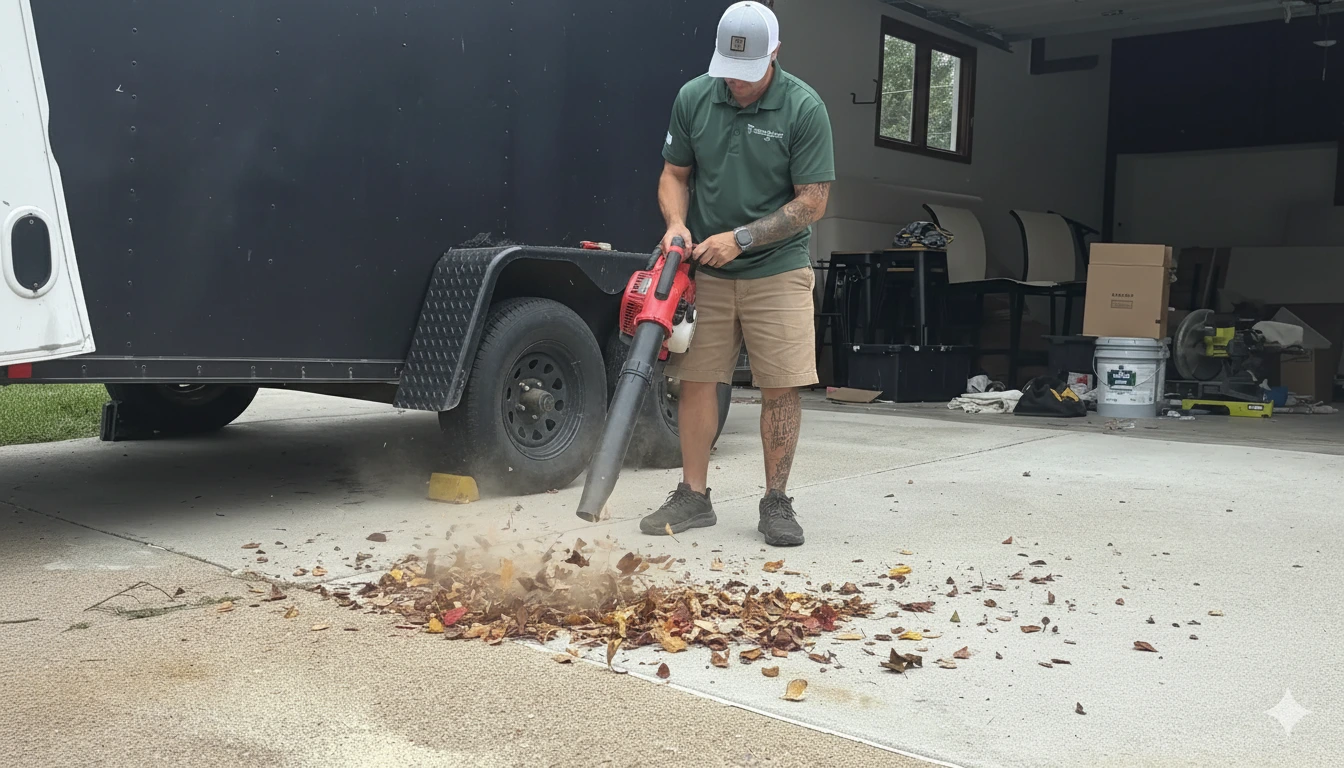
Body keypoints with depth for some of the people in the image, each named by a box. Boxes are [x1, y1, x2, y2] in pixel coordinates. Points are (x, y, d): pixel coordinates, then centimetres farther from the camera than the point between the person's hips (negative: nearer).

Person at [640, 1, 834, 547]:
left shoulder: (804, 108, -10)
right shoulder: (693, 98, 1)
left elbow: (812, 201, -10)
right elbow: (674, 175, 10)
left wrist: (740, 238, -16)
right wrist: (677, 224, -10)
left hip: (776, 270, -3)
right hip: (705, 270, 3)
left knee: (782, 387, -3)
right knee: (696, 379, 2)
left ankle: (776, 503, 9)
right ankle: (693, 497, 13)